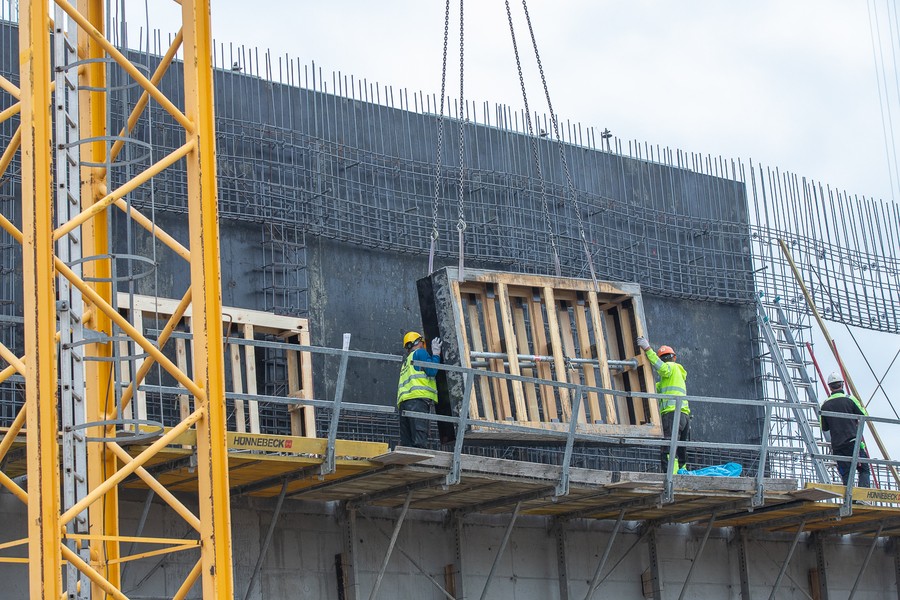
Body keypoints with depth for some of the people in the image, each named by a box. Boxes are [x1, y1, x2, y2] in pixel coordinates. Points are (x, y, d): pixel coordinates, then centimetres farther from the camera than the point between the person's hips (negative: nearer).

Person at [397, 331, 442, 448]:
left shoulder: (406, 362, 34)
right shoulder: (420, 352, 10)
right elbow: (432, 371, -2)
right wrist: (435, 354, 8)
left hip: (403, 401, 8)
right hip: (418, 398, -8)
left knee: (406, 442, 0)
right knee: (419, 439, -19)